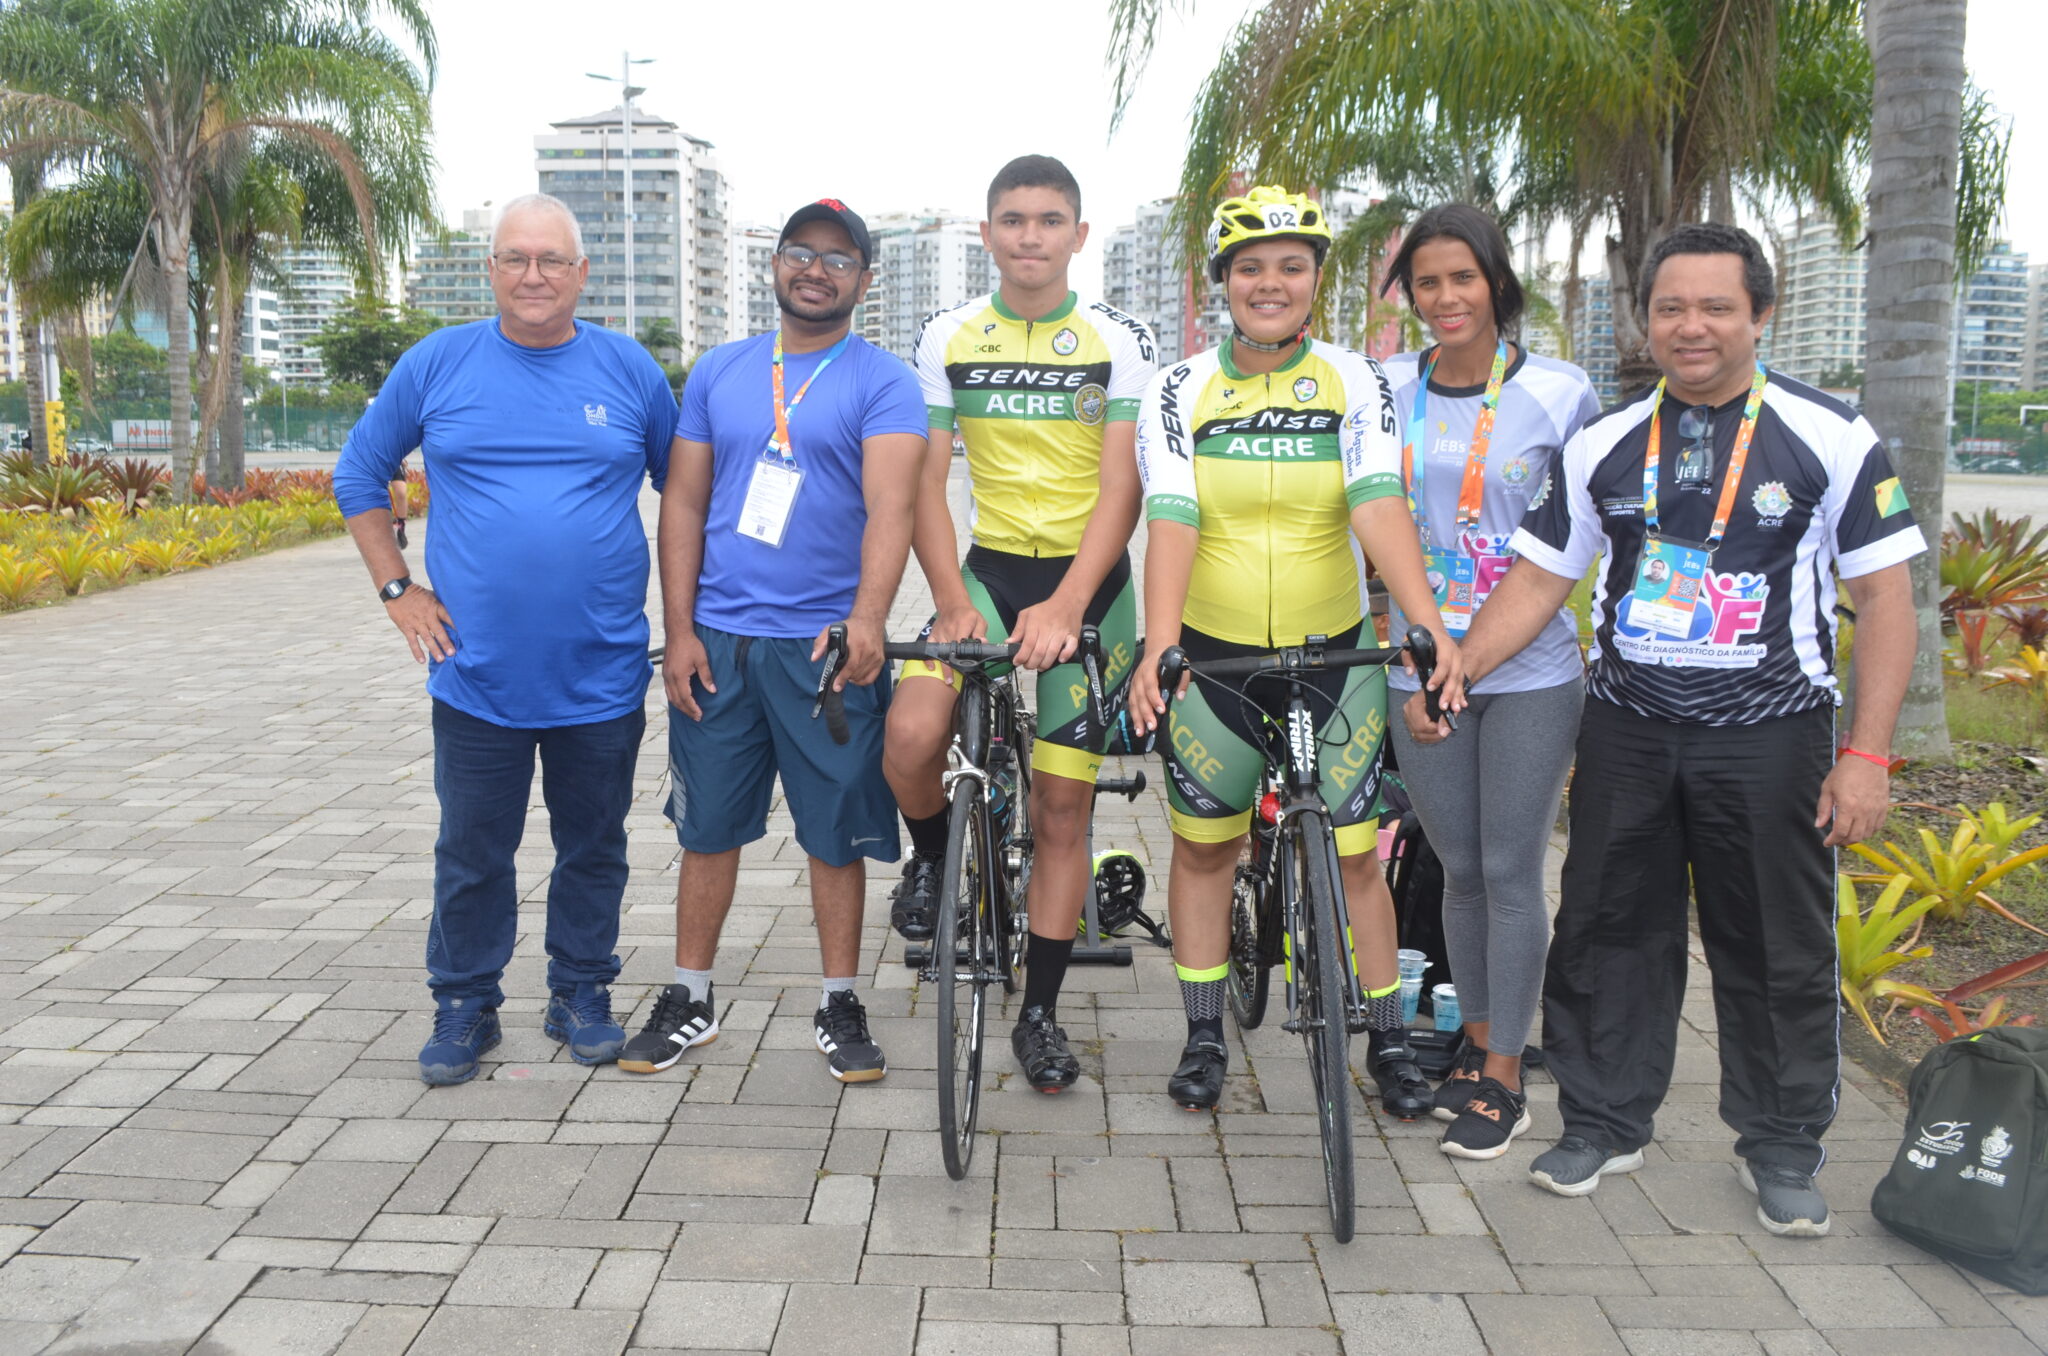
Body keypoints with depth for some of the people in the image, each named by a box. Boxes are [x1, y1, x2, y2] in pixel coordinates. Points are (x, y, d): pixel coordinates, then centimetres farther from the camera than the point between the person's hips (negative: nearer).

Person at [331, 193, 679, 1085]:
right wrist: (396, 588, 4)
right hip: (478, 672, 0)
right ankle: (464, 1005, 25)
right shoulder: (437, 364, 2)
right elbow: (359, 474, 12)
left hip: (602, 674, 1)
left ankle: (582, 996, 29)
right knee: (472, 853, 9)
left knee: (593, 847, 12)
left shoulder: (629, 370, 2)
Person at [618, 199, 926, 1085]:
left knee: (836, 831, 6)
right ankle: (689, 999, 25)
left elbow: (888, 506, -16)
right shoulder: (717, 371, 10)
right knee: (708, 825, 11)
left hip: (827, 644, -3)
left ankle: (839, 1006, 20)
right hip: (717, 640, 3)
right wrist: (679, 631, 0)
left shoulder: (882, 381, -2)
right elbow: (684, 503, 9)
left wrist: (868, 617, -32)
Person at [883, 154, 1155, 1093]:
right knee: (910, 740, -25)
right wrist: (954, 604, -15)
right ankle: (933, 857, 11)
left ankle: (1040, 1015, 18)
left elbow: (1121, 489, -10)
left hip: (1088, 579, -1)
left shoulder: (1119, 343, -3)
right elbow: (925, 485, -2)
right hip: (989, 566, 1)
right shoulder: (947, 339, 2)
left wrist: (1066, 606, -23)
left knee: (1063, 806, 3)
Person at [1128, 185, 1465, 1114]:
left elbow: (1378, 503, -17)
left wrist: (1427, 622, -32)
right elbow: (1171, 520, -16)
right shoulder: (1180, 391, -3)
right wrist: (1157, 648, -30)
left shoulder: (1355, 383, -3)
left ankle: (1389, 1040, 22)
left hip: (1330, 653, 0)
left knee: (1353, 855, 5)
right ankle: (1204, 1038, 25)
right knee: (1203, 847, 10)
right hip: (1210, 654, 1)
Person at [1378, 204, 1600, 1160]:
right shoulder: (1387, 390, 5)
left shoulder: (1557, 392, -3)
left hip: (1531, 672, -3)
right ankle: (1477, 1040, 30)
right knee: (1459, 868, 12)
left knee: (1511, 872, 1)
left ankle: (1505, 1079, 15)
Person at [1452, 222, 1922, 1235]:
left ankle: (1782, 1144, 26)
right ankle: (1605, 1121, 26)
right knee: (1608, 928, 9)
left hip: (1769, 734, -2)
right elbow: (1538, 579, 6)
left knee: (1779, 949, 6)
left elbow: (1885, 601, -4)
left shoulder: (1832, 439, -4)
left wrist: (1866, 753, -10)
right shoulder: (1605, 445, 5)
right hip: (1627, 728, 3)